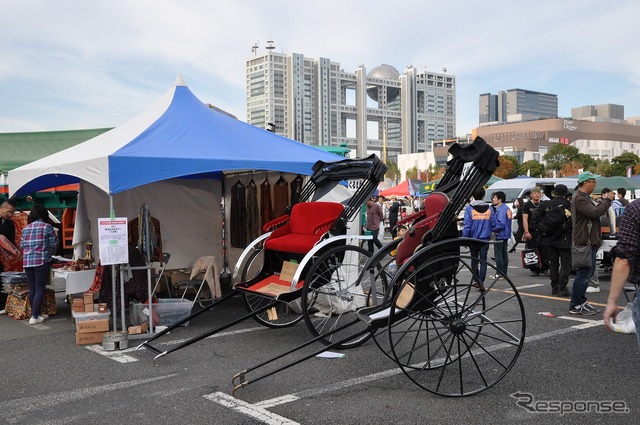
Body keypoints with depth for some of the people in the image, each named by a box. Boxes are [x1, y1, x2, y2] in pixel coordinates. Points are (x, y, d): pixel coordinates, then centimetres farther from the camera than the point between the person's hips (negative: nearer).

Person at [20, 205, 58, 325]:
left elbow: (22, 245, 12)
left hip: (27, 261, 5)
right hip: (41, 261, -5)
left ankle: (36, 313, 22)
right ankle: (34, 317, -4)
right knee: (40, 289, -1)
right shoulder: (47, 227, -3)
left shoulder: (26, 228, 11)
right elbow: (54, 244, -2)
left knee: (32, 289, 12)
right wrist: (50, 253, 18)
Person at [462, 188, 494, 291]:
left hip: (473, 239, -1)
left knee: (474, 260, 14)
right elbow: (493, 224, 4)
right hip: (485, 239, 1)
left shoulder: (469, 208, -8)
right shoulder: (489, 208, -1)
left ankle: (476, 280, 19)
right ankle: (481, 282, -4)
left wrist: (464, 239, -3)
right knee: (483, 261, 3)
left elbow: (466, 225, -11)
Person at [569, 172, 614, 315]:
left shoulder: (585, 197, 19)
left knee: (586, 272, 18)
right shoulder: (579, 198, -17)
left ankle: (581, 301, 28)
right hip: (584, 242, -11)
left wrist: (604, 201, 8)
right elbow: (595, 213, -26)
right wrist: (607, 200, -14)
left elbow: (595, 211, 19)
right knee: (583, 274, -8)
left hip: (589, 241, 11)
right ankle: (575, 306, -2)